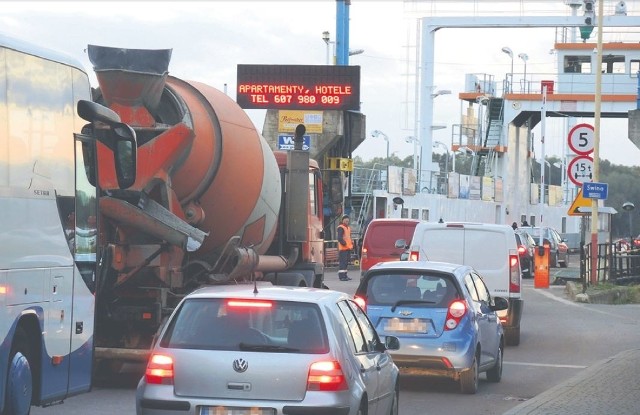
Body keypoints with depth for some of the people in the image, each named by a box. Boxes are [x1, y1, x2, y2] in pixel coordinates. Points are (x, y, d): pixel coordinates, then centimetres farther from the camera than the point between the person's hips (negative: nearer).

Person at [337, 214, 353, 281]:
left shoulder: (348, 228, 19)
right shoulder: (340, 228, -10)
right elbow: (340, 238, -18)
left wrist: (351, 243, 13)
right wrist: (344, 243, -22)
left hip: (348, 248, 10)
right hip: (343, 248, -10)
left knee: (346, 261, 14)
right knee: (342, 262, -11)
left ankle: (345, 275, 21)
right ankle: (342, 276, -13)